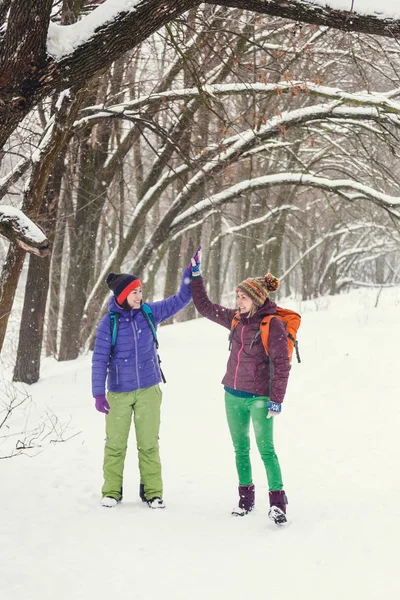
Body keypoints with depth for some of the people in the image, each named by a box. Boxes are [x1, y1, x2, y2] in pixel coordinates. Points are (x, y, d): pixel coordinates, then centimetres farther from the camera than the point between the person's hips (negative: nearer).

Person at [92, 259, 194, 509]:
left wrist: (191, 272, -10)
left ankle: (152, 491, 12)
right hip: (119, 394, -2)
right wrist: (98, 394, -12)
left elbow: (180, 299, 3)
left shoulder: (150, 313, -1)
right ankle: (112, 491, 18)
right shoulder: (109, 323, -9)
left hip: (149, 390, 2)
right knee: (116, 443, 5)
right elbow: (100, 359, -8)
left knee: (149, 443, 4)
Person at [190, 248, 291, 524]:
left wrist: (276, 399, -15)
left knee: (266, 449, -9)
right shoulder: (236, 318, 5)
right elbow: (205, 307, 17)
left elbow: (282, 365, -13)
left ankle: (278, 503, -5)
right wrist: (196, 276, 13)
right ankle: (246, 498, 22)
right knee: (240, 449, 12)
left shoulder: (273, 325, -14)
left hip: (259, 398, -7)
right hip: (233, 395, 7)